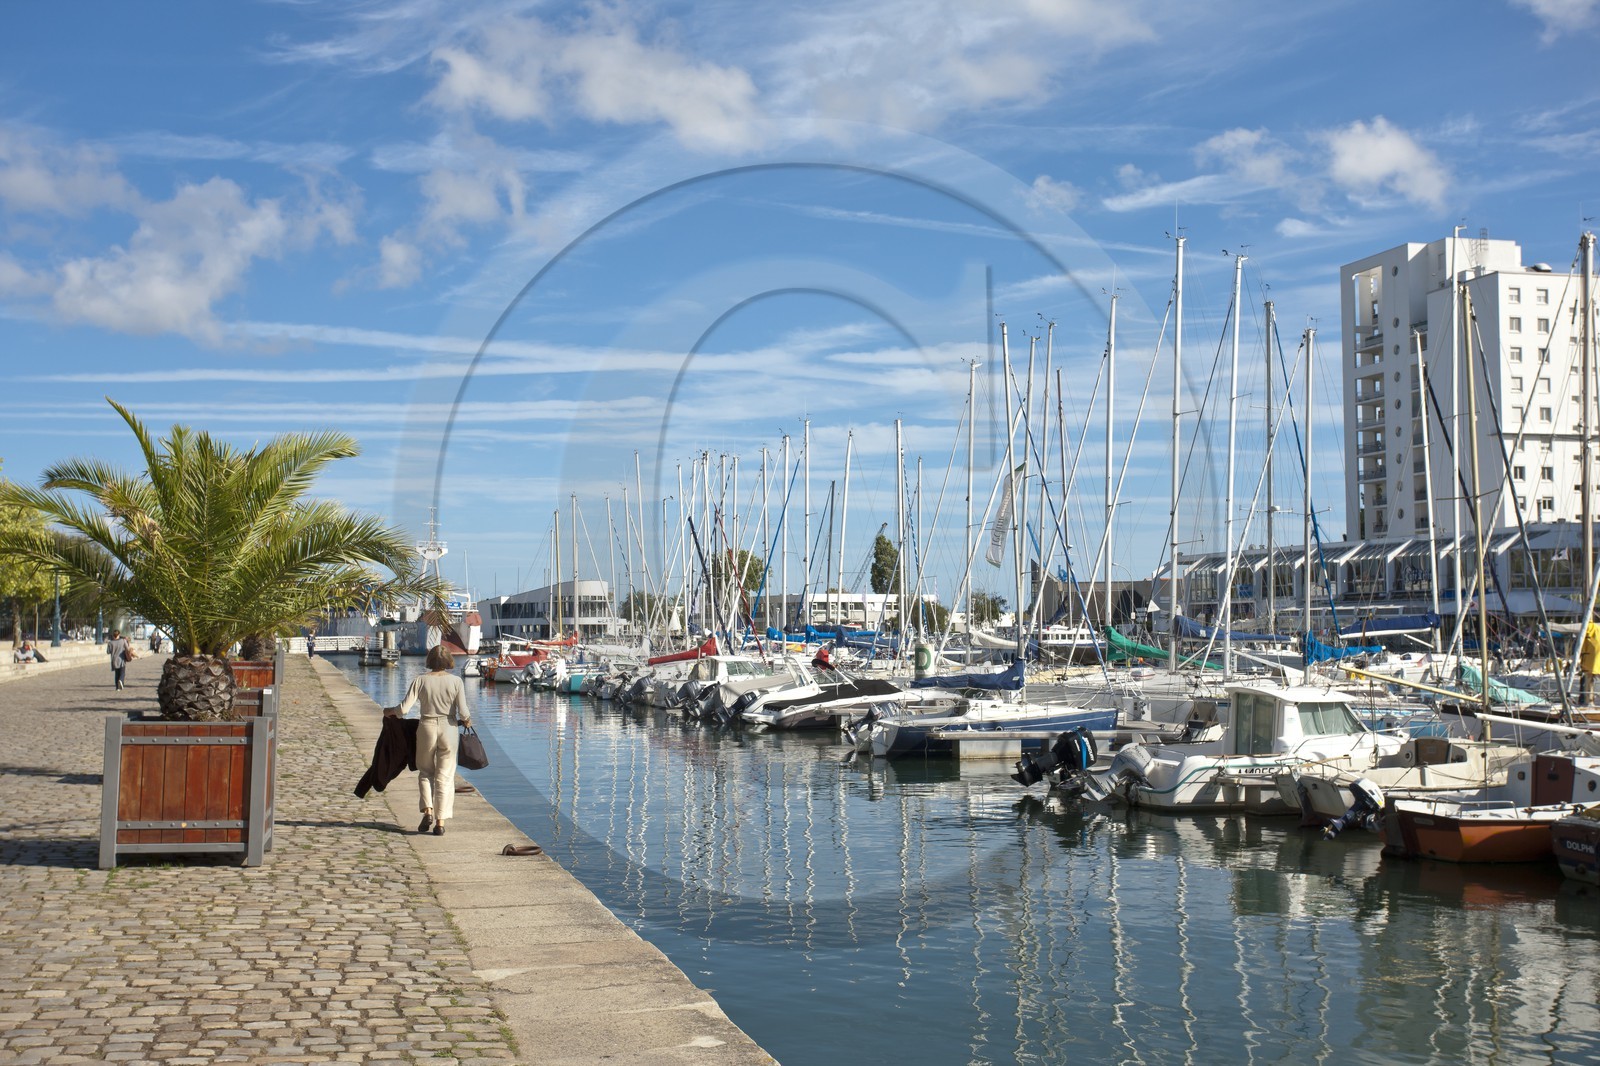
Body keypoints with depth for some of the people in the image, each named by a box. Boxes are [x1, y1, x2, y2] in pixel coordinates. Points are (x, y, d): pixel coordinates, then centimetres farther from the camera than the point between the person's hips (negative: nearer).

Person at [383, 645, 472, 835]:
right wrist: (467, 721, 13)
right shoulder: (456, 681, -5)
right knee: (445, 776, 7)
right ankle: (440, 822, 6)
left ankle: (428, 811, 3)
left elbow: (404, 707, -9)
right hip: (449, 729, 0)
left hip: (427, 728, 0)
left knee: (425, 771, 20)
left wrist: (389, 711, 11)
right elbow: (463, 712, -10)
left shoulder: (420, 681, -5)